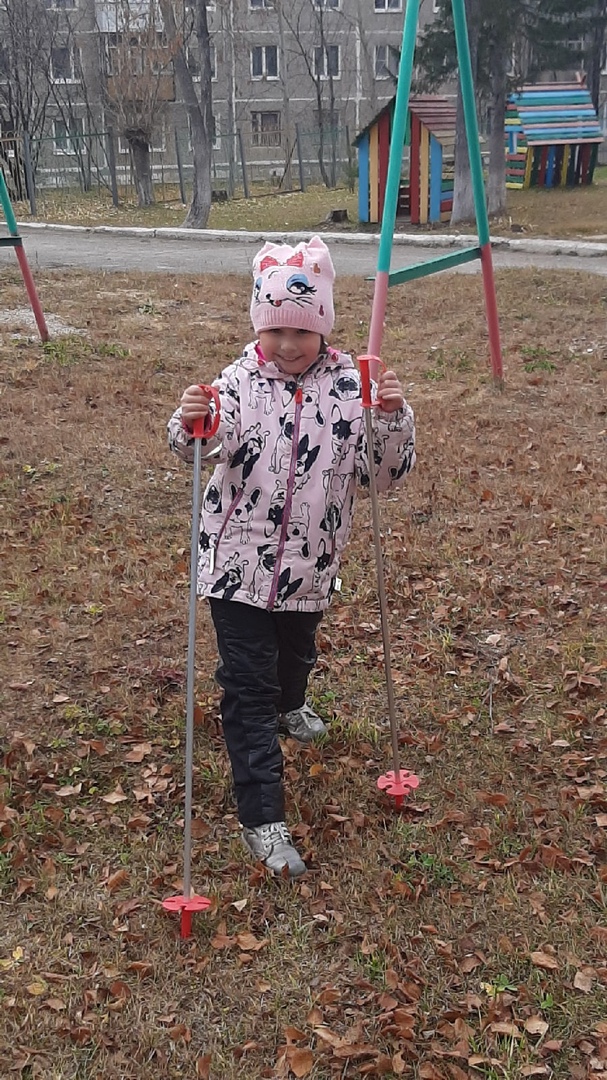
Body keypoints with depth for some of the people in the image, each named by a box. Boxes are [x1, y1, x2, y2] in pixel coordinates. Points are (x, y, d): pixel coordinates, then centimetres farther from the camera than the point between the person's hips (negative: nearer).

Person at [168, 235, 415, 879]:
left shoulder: (350, 385, -7)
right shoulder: (240, 381, -14)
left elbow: (386, 474, -6)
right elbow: (206, 445, -31)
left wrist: (394, 417, -23)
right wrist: (190, 424, -54)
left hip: (311, 565, 4)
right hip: (239, 564, -4)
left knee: (297, 653, 30)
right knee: (247, 686, -1)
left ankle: (288, 706, 65)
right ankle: (261, 819, 8)